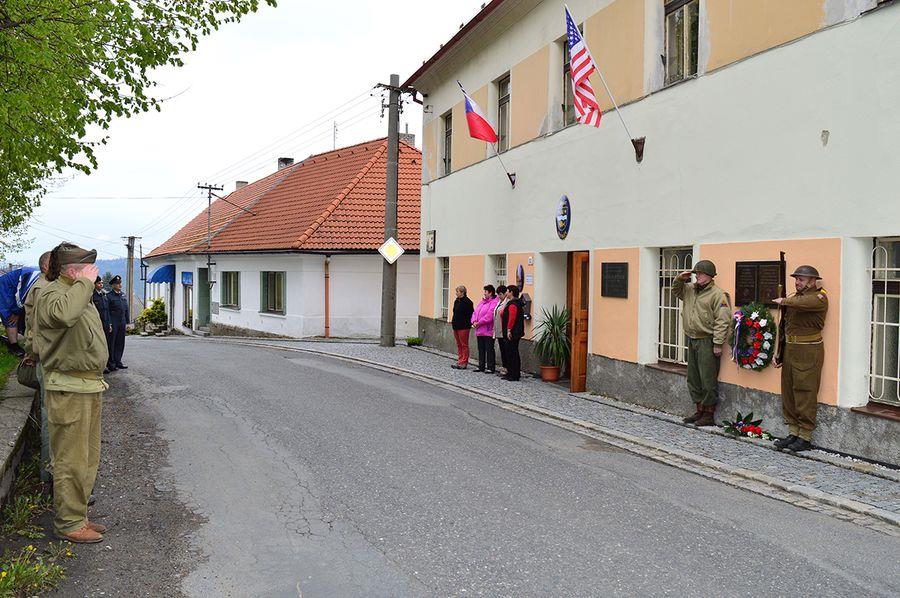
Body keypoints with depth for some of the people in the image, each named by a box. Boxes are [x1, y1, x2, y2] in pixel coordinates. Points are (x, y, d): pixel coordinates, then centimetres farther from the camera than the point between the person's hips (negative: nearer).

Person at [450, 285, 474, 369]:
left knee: (464, 345, -1)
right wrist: (453, 322, 15)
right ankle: (459, 361, 20)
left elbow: (471, 314, -14)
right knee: (459, 345, 13)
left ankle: (464, 363, 2)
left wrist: (468, 324, -16)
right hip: (456, 326, 9)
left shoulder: (467, 302, -12)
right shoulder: (456, 301, 14)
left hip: (463, 327, -9)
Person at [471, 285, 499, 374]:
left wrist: (479, 323, -16)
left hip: (488, 331, -9)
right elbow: (475, 312, 16)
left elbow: (489, 316, -21)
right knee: (481, 349, 14)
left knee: (489, 350, -4)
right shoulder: (482, 302, 18)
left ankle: (490, 368, 1)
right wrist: (474, 321, -2)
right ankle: (481, 366, 23)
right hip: (479, 331, 9)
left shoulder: (494, 302, -12)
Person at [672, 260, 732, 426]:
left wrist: (718, 344, -19)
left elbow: (722, 321, -16)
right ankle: (699, 411, 25)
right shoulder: (690, 290, 12)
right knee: (693, 379, 14)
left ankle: (709, 415, 6)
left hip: (707, 342, -8)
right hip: (692, 341, 8)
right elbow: (676, 291, 29)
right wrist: (680, 279, 8)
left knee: (708, 380, -3)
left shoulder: (717, 294, -12)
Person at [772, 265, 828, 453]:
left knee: (805, 394, -5)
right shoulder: (793, 298, 16)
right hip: (789, 349, 8)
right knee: (787, 393, 10)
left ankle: (805, 437, 3)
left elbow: (804, 303, -31)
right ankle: (792, 432, 19)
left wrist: (783, 301, -13)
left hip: (808, 352, -8)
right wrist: (779, 353, 15)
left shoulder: (820, 297, -7)